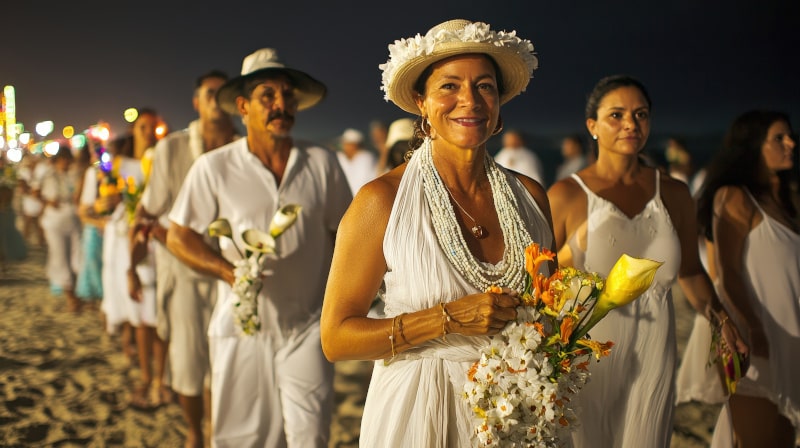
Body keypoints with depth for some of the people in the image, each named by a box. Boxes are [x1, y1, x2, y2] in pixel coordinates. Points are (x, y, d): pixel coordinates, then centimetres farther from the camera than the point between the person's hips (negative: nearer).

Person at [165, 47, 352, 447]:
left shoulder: (322, 163, 3)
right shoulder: (214, 167, -1)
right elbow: (178, 236, 2)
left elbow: (344, 233, 11)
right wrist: (230, 271, -13)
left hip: (307, 326, 1)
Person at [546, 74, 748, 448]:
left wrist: (721, 320, 4)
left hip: (653, 355, 4)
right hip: (586, 353, -3)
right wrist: (577, 246, -20)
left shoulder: (674, 193, 5)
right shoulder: (565, 195, -7)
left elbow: (690, 271, 16)